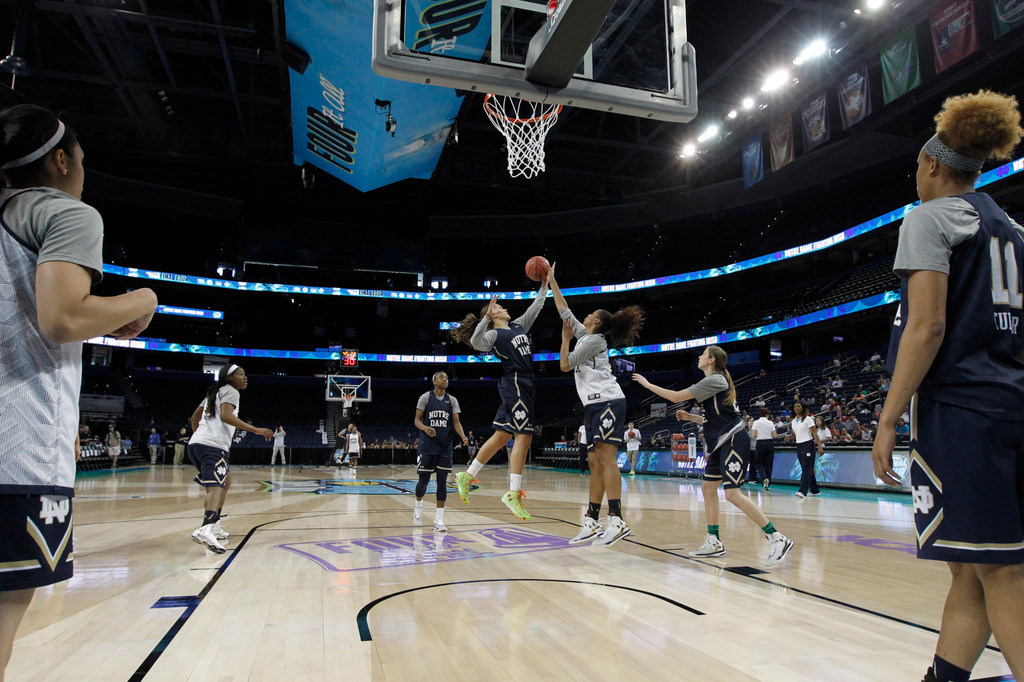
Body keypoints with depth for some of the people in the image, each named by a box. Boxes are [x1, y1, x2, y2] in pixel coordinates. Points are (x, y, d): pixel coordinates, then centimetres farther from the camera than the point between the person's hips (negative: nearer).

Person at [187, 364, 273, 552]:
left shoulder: (215, 392, 26)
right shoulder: (230, 391, -1)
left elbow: (194, 418, 32)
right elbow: (225, 416, -19)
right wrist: (255, 430, -21)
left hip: (196, 443, 10)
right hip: (213, 445, -10)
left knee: (225, 482, 23)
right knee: (216, 487, -23)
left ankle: (214, 527, 23)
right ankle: (205, 529, -44)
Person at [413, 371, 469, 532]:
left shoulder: (452, 400, 6)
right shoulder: (425, 397, -2)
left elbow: (456, 422, 1)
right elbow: (417, 420, -2)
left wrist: (463, 436, -19)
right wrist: (425, 428, -24)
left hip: (445, 447, 2)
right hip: (427, 445, -2)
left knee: (442, 481, -1)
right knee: (424, 479, 2)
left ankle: (439, 519, 3)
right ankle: (418, 505, 34)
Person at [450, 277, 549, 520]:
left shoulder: (519, 325, 19)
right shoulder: (494, 334, -5)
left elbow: (536, 306, 25)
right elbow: (477, 343, -25)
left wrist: (544, 283, 17)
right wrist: (486, 317, -33)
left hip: (524, 386, 9)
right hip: (514, 384, -8)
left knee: (501, 436, 11)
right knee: (523, 436, -12)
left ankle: (467, 476, 20)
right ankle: (513, 494, -12)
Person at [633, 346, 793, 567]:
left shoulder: (714, 380, -13)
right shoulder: (714, 381, 17)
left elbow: (676, 396, -15)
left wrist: (648, 384, -6)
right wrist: (689, 417, 14)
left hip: (733, 441, -10)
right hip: (721, 443, 10)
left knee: (733, 493, -16)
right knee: (708, 488, 10)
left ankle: (777, 539, -11)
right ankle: (714, 543, 16)